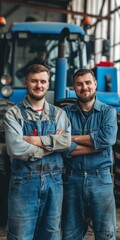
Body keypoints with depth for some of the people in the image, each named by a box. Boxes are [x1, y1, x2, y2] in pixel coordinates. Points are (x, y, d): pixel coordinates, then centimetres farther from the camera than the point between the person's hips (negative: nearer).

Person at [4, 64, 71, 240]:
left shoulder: (59, 114, 7)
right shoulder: (13, 114, -3)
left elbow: (66, 141, -10)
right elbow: (16, 149, -17)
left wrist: (34, 140, -15)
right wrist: (53, 142, -10)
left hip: (53, 181, 3)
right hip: (24, 182, -3)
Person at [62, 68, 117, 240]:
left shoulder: (108, 111, 3)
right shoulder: (66, 113, 3)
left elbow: (107, 138, -17)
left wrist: (74, 138, -11)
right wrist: (97, 144, -13)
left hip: (100, 179, -1)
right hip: (72, 179, 1)